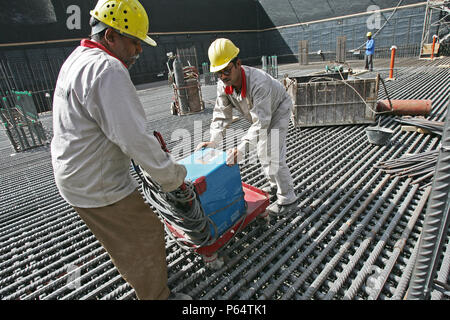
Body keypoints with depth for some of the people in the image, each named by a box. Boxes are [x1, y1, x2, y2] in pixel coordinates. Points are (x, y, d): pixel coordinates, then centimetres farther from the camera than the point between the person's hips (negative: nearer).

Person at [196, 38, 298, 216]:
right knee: (262, 153, 15)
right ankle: (275, 185, 37)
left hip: (278, 110, -7)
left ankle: (287, 198, 2)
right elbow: (221, 114, -14)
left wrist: (242, 147, -55)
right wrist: (214, 141, -26)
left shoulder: (258, 82, -42)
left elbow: (261, 121, -46)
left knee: (274, 155, -14)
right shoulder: (223, 85, -20)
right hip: (261, 115, 8)